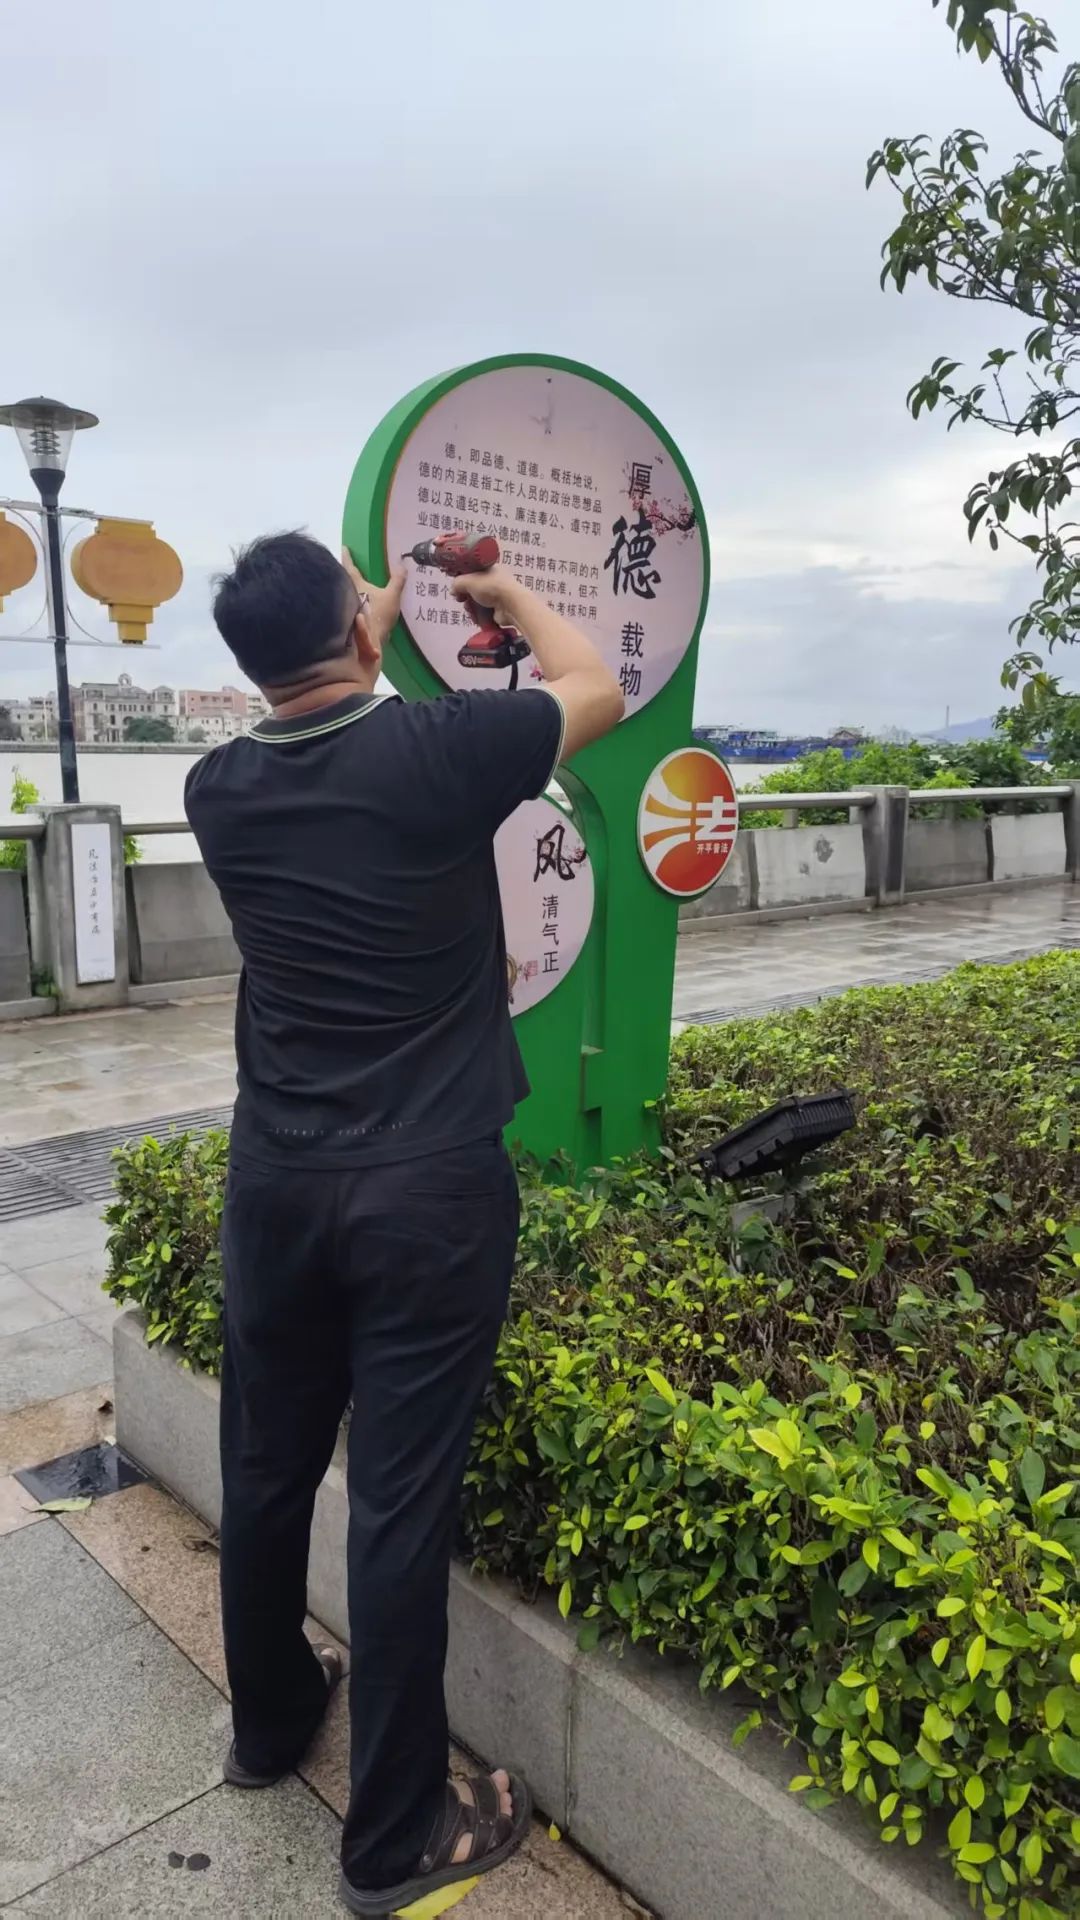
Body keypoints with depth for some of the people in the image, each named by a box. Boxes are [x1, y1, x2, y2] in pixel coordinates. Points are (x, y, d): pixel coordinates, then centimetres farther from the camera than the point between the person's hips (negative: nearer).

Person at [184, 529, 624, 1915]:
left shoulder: (219, 792, 0)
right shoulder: (432, 749, -13)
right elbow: (598, 688, 5)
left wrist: (367, 636, 32)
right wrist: (508, 594, 21)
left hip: (274, 1181, 5)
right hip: (426, 1189, -5)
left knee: (267, 1464, 20)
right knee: (401, 1498, 5)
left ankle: (269, 1722, 44)